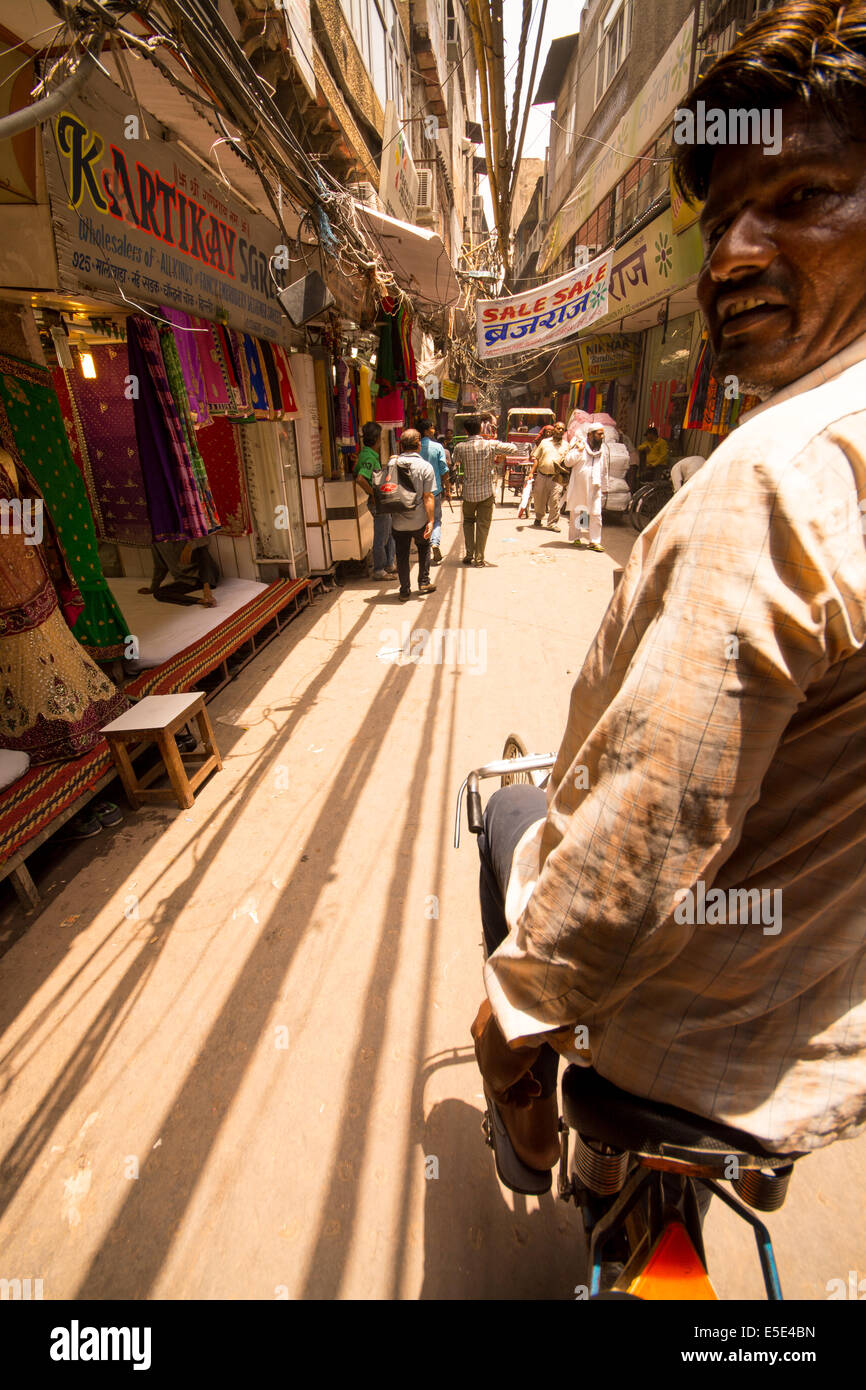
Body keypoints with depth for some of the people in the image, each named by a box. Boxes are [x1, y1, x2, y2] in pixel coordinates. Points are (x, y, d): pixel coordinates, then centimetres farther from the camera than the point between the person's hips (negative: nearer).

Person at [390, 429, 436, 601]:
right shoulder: (425, 466, -9)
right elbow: (428, 497, -13)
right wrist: (430, 521, -9)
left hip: (398, 521, 2)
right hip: (419, 520, -1)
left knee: (402, 555, 11)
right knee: (424, 549, 21)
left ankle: (405, 590, 13)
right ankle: (424, 583, 24)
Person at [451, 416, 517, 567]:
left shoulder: (460, 447, -8)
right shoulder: (491, 445, -11)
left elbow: (455, 460, 14)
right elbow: (514, 449, -2)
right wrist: (499, 443, 13)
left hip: (468, 493, 1)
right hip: (486, 492, -1)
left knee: (468, 522, 20)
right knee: (483, 525, 8)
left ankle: (469, 555, 15)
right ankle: (479, 559, 9)